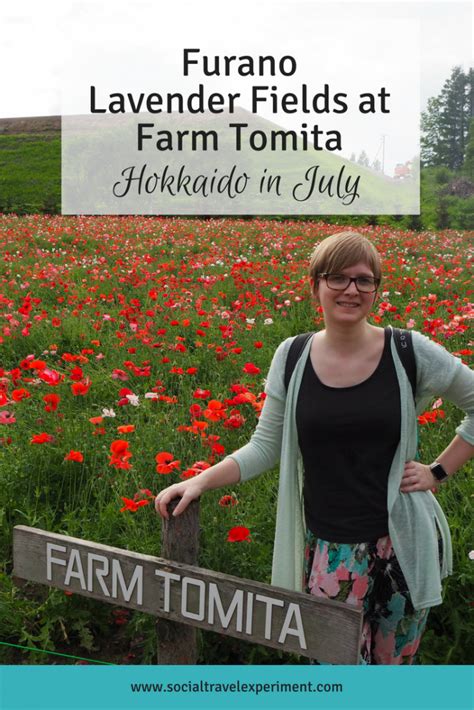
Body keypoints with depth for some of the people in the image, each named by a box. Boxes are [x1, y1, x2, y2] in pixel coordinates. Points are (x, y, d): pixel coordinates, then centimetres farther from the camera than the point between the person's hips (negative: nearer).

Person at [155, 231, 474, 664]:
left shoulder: (411, 353, -8)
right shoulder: (292, 357, -2)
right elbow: (266, 447, 3)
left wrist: (439, 472, -2)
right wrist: (200, 481, -8)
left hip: (403, 541, 0)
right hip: (329, 546, 1)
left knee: (394, 662, 16)